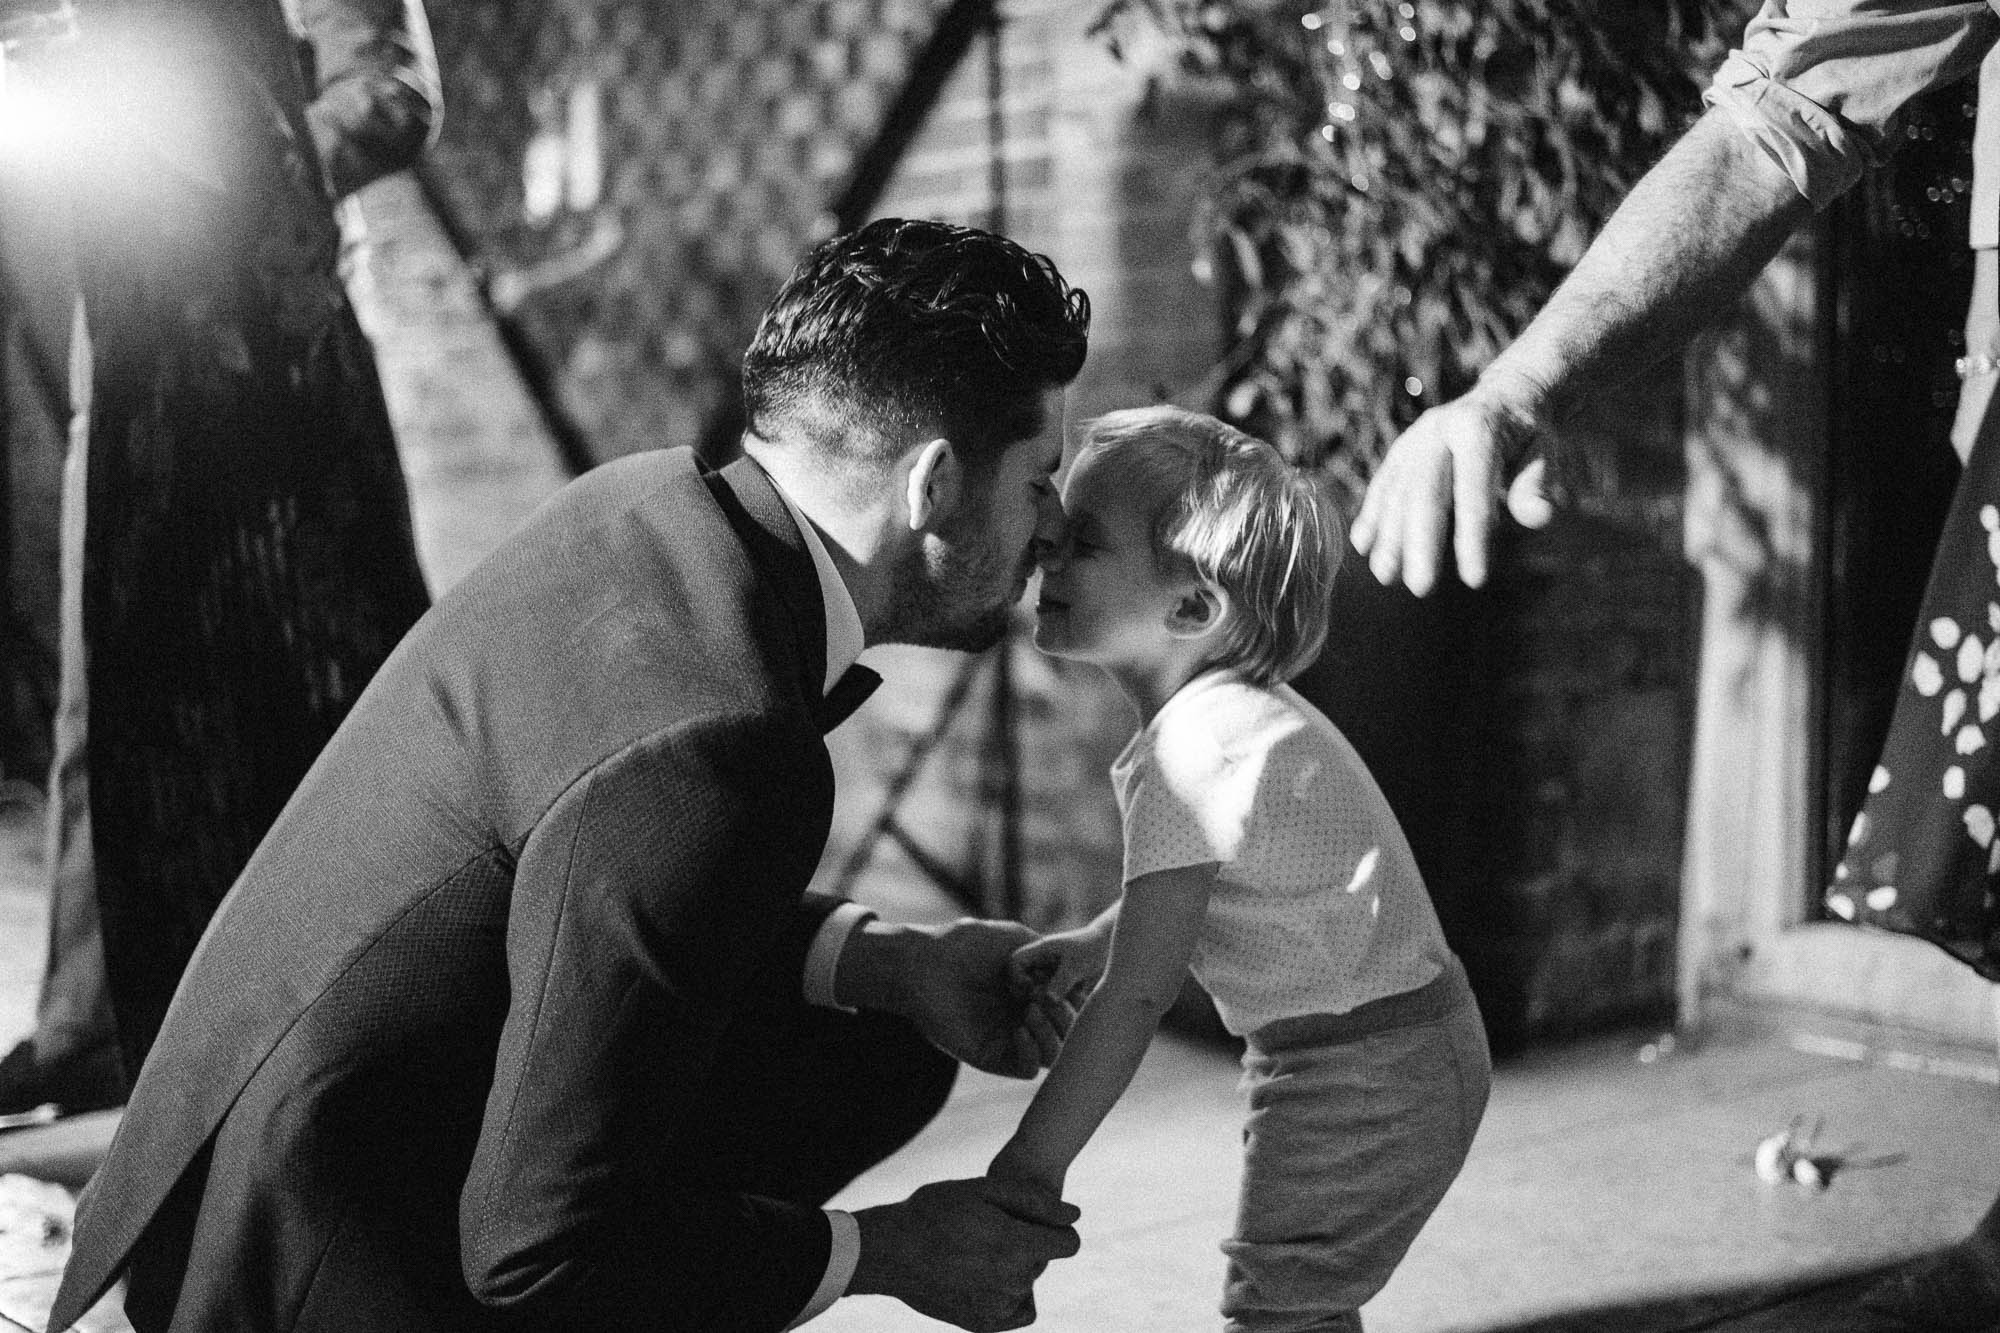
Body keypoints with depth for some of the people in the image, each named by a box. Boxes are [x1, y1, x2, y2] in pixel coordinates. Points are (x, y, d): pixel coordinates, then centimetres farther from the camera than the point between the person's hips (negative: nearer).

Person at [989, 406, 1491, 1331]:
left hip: (1361, 1073, -10)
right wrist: (1091, 944, 7)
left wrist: (1029, 1164, -19)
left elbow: (1137, 998, -24)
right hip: (1401, 1048, 10)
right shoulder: (1239, 711, 5)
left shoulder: (1192, 750, -24)